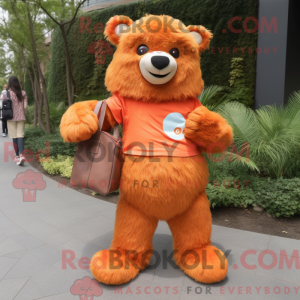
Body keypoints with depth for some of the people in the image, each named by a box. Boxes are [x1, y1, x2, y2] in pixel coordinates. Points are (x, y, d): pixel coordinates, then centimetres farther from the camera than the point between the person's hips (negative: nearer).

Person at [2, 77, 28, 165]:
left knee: (14, 137, 6)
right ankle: (21, 155, -16)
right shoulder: (23, 93, 1)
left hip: (11, 118, -2)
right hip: (21, 118, 2)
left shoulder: (6, 94, -7)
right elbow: (25, 106, 0)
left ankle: (17, 156, 15)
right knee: (20, 136, 2)